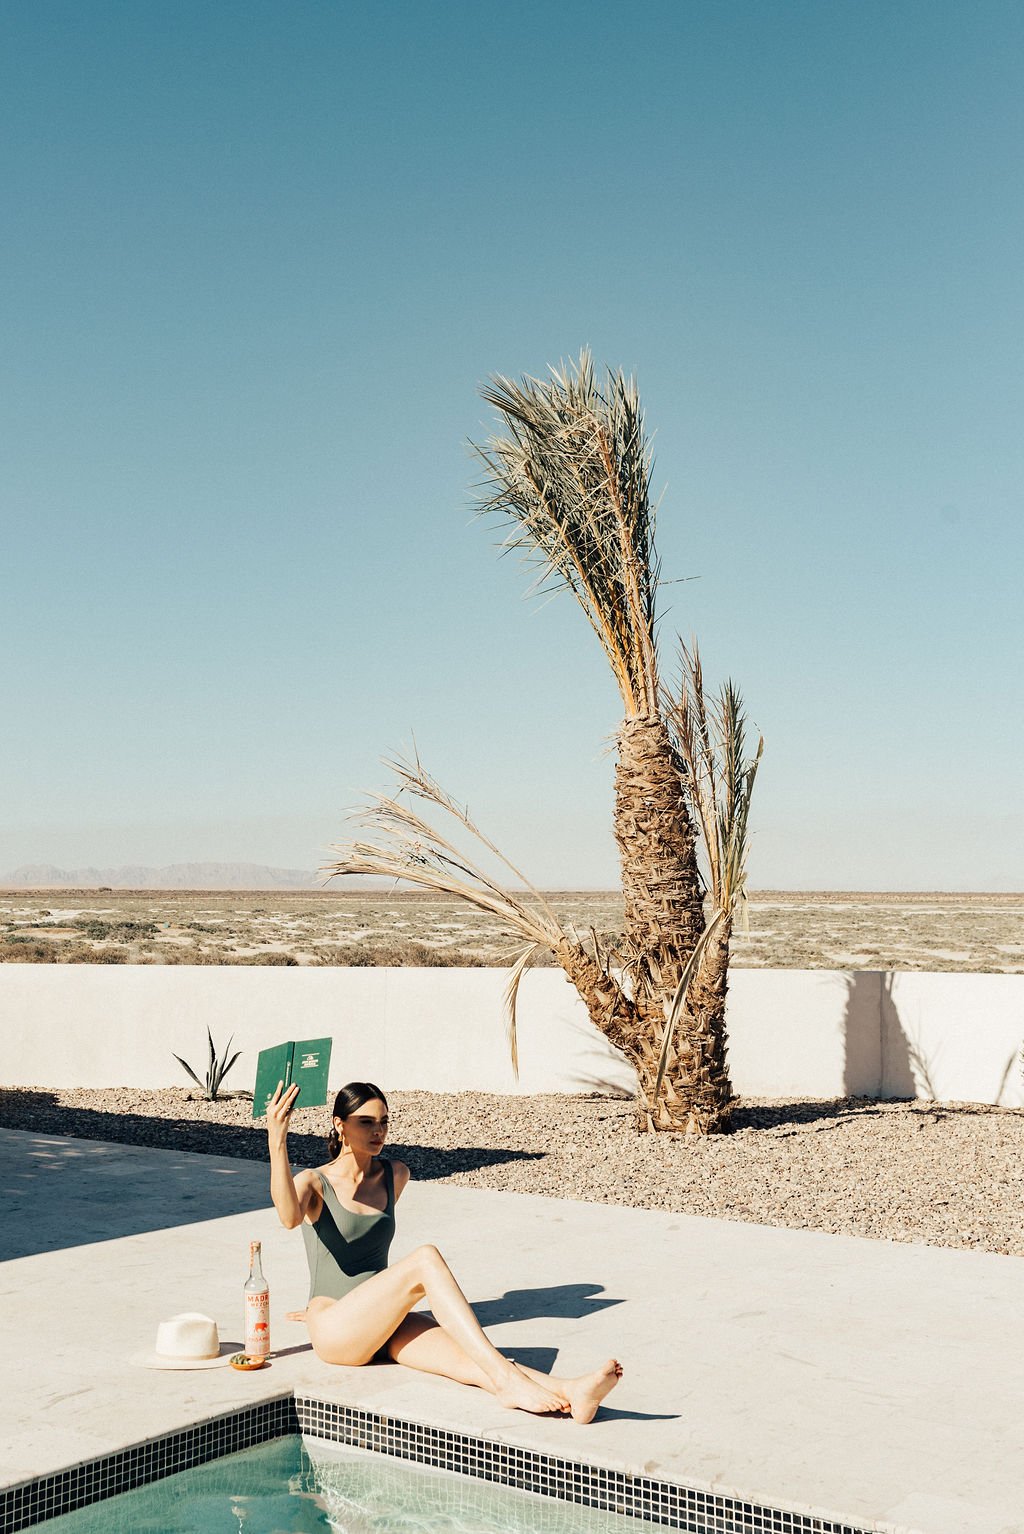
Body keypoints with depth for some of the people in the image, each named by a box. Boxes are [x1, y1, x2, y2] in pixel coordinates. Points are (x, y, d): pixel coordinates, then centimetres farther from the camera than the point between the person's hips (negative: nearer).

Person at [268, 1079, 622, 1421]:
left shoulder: (395, 1175, 14)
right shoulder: (313, 1182, -2)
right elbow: (289, 1217, -27)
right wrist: (277, 1141, -37)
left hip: (381, 1327, 5)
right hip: (334, 1334, -5)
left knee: (459, 1352, -28)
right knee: (426, 1259, -30)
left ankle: (567, 1392, -55)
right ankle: (505, 1378, -42)